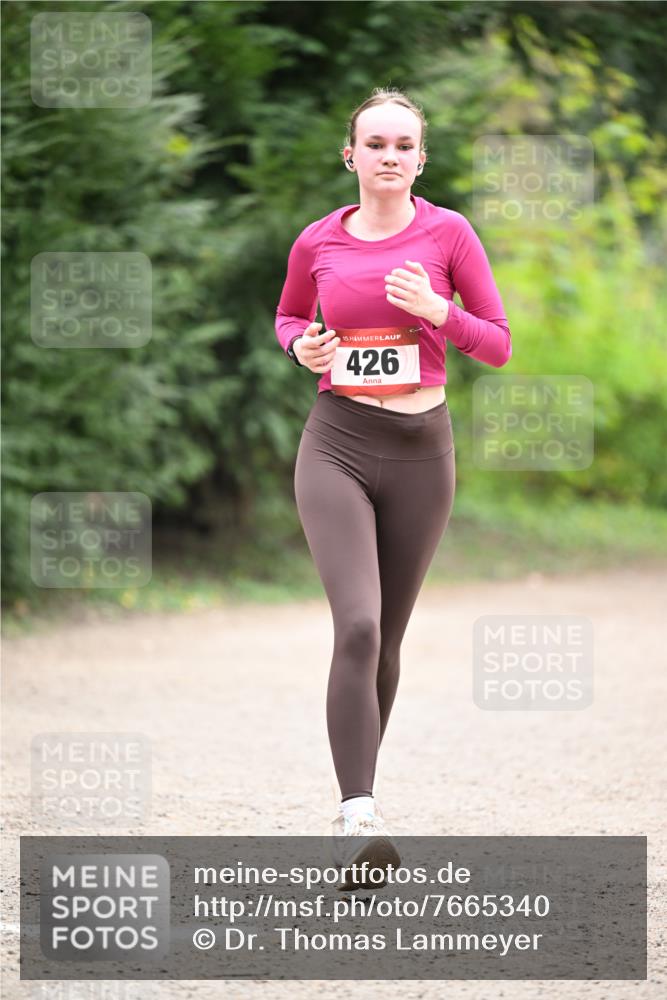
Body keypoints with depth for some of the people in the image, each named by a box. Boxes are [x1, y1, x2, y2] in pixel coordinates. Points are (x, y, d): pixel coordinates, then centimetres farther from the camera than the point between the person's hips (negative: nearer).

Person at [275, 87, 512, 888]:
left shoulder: (447, 233, -1)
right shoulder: (318, 242, 2)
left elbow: (499, 344, 2)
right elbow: (287, 316, 22)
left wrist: (437, 311, -17)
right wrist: (301, 345, -1)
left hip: (421, 450, 1)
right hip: (337, 446, -1)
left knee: (387, 639, 12)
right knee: (358, 628, -19)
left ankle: (357, 793, 31)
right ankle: (360, 817, -25)